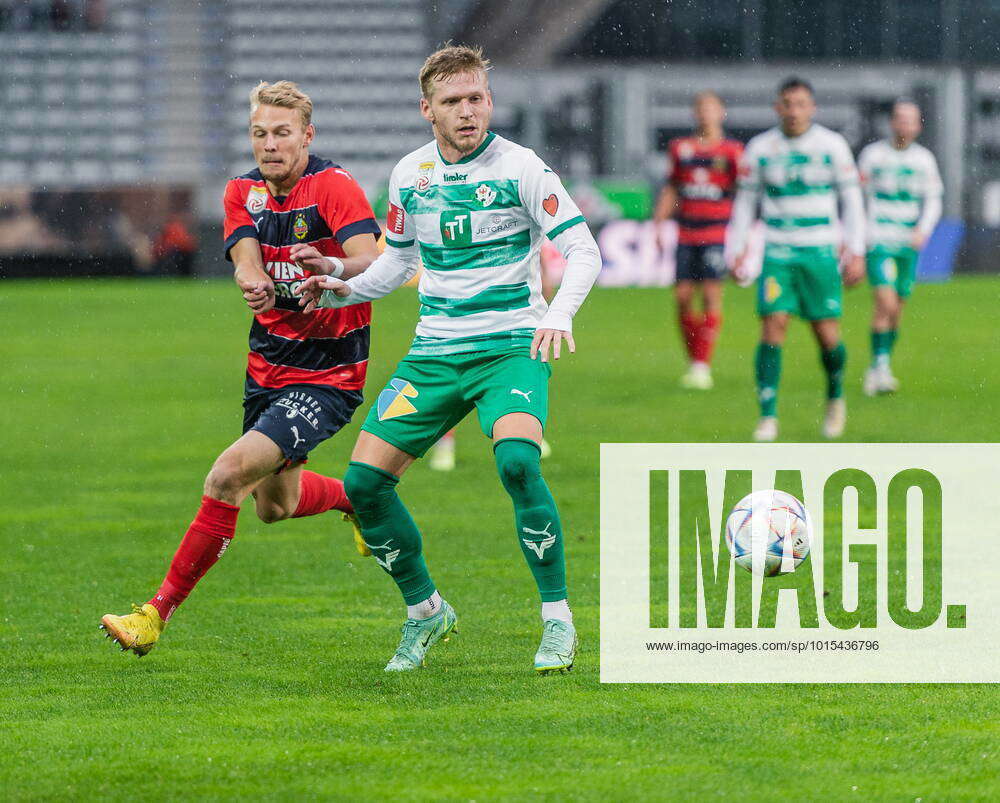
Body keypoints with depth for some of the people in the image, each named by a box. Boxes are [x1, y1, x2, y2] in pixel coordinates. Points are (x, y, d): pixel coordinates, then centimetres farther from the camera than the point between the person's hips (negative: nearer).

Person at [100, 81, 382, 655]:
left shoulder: (334, 186, -17)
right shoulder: (244, 193, 2)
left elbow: (371, 262, -31)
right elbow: (247, 263, -14)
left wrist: (336, 268, -54)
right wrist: (257, 285, -38)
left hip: (327, 376, -8)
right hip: (268, 365, 8)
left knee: (228, 477, -21)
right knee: (275, 504, 22)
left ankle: (158, 613, -13)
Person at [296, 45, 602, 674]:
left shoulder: (521, 168, -8)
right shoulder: (410, 175, 7)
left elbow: (583, 250, -10)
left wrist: (559, 313, -27)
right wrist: (345, 290, 4)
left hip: (512, 346, -5)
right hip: (434, 354, 5)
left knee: (517, 460, -32)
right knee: (364, 482, -5)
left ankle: (558, 621, -17)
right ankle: (426, 611, 17)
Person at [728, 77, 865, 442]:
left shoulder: (832, 145, 0)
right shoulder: (760, 148, 3)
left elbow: (851, 199, 4)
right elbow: (745, 202, 11)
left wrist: (856, 252, -2)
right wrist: (736, 251, 6)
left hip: (820, 253, -1)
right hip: (777, 253, 1)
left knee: (827, 335, -3)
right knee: (773, 326, -13)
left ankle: (835, 397, 26)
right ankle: (768, 417, -9)